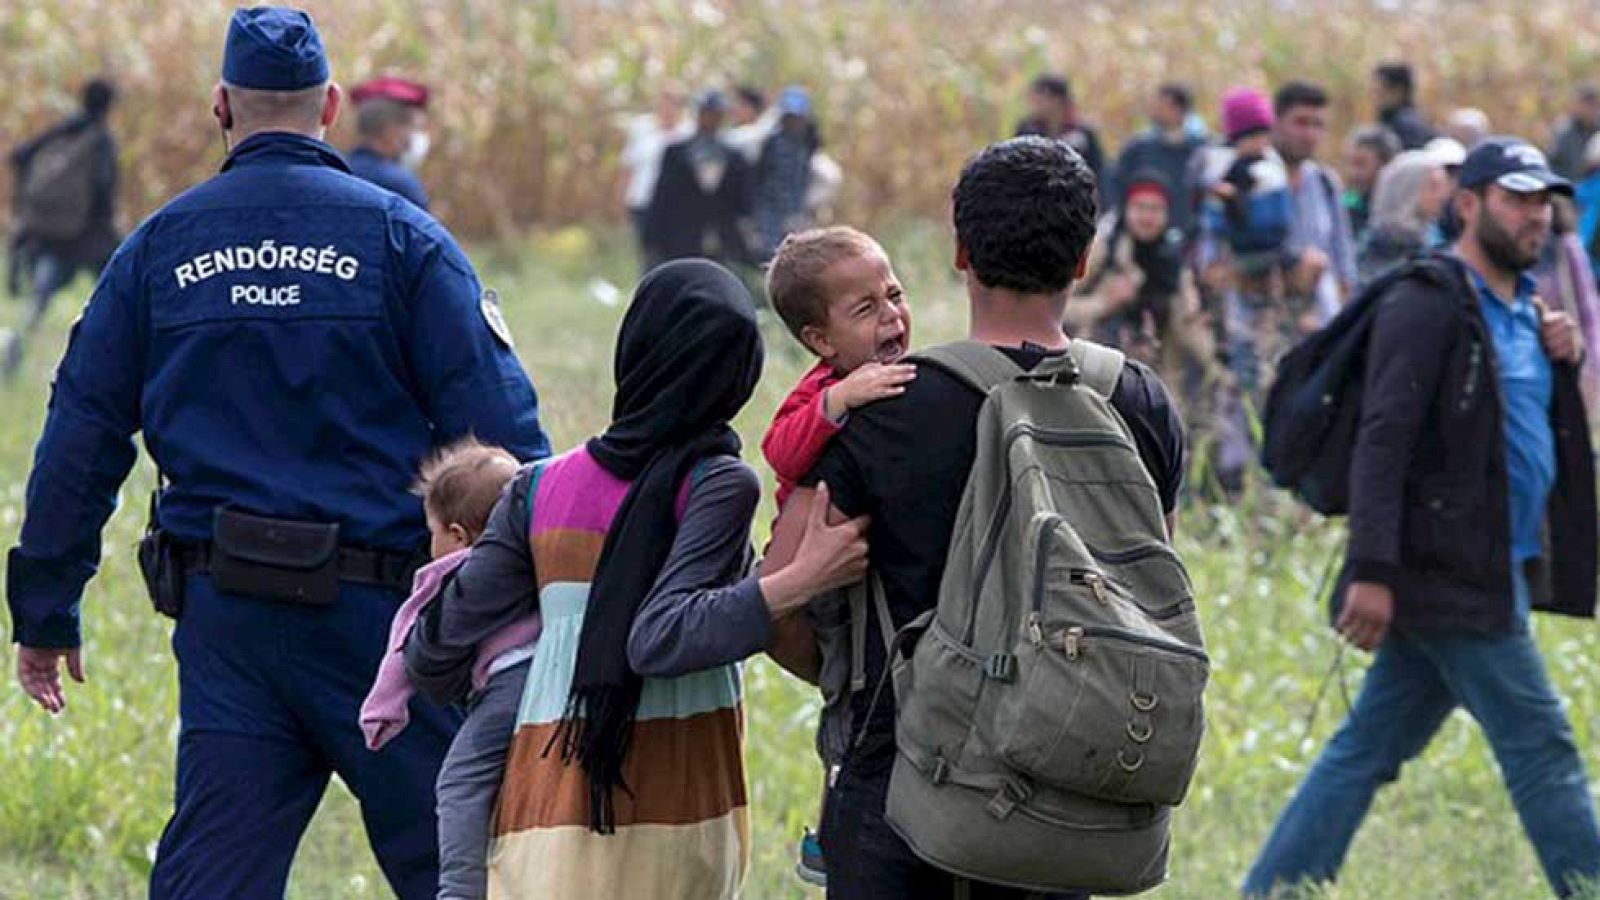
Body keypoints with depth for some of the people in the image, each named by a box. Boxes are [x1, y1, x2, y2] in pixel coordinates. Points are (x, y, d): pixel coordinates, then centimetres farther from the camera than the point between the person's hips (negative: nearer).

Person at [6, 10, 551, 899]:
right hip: (376, 605, -2)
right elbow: (497, 429, -6)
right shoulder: (398, 235, 0)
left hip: (223, 615, 2)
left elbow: (80, 438, 8)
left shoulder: (158, 248, 7)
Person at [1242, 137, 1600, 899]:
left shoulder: (1522, 308, 17)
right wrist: (1372, 571, -26)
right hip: (1452, 576, -9)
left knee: (1369, 749, 9)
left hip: (1489, 574, 9)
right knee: (1539, 746, -4)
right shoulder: (1428, 305, -12)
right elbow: (1382, 441, -19)